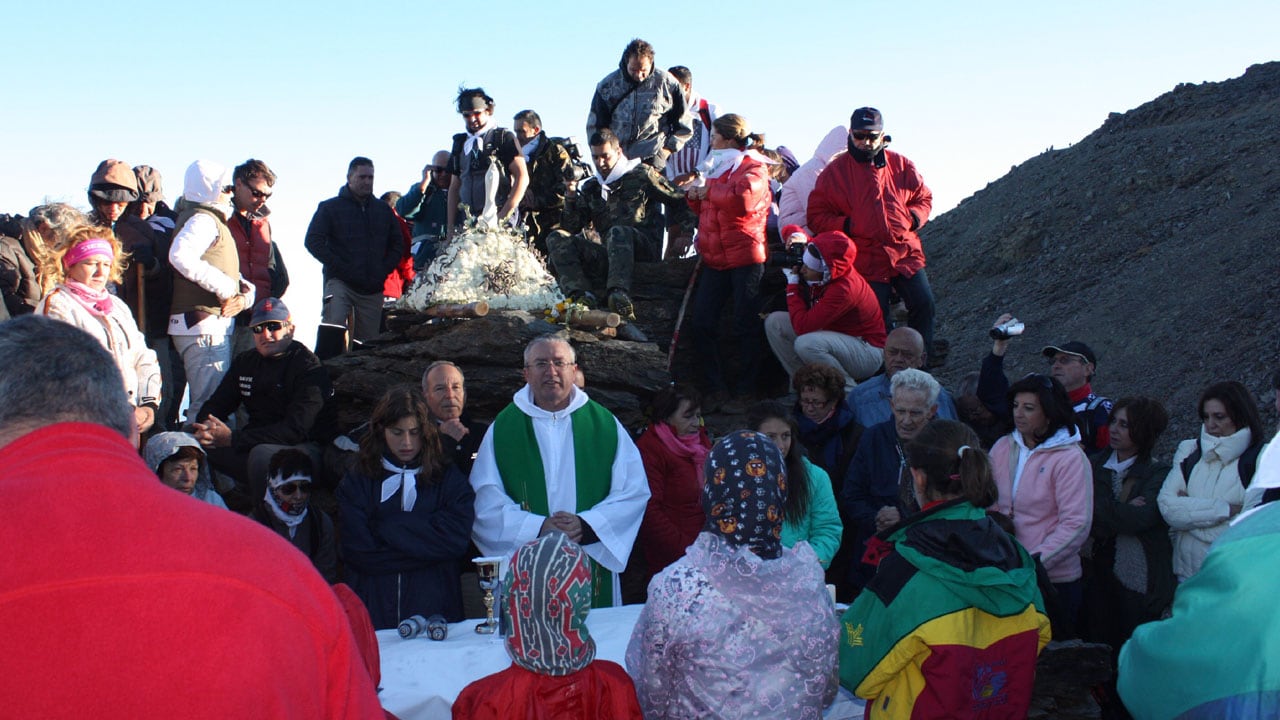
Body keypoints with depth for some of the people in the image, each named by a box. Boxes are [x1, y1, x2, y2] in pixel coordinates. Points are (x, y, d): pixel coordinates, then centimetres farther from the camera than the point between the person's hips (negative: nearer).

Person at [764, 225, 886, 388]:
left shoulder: (843, 289, -33)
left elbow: (802, 326, -35)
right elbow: (791, 231, 9)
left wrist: (792, 282, -25)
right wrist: (798, 237, -16)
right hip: (835, 333, 9)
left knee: (806, 344, -36)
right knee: (774, 322, -3)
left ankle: (850, 392, -14)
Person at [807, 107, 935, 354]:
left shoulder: (901, 165, 7)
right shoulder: (834, 172, 1)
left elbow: (924, 197, 18)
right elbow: (816, 216, 1)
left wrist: (913, 217, -3)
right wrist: (847, 226, -14)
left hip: (907, 253, 2)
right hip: (866, 261, -2)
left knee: (923, 304, -3)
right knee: (878, 319, 0)